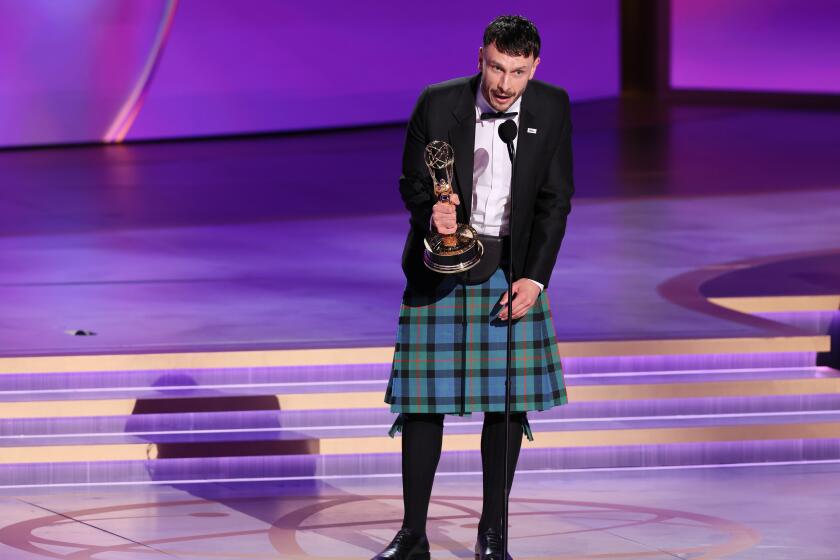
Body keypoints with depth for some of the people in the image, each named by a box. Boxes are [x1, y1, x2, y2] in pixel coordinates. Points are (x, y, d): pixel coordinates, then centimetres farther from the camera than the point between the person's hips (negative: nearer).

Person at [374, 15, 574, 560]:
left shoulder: (552, 107, -6)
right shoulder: (438, 104, -11)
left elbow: (556, 198, -1)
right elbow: (412, 182, -1)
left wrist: (534, 278, -8)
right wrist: (431, 213, -25)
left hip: (511, 269, 1)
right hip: (441, 265, -1)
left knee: (508, 400, 2)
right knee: (424, 396, -2)